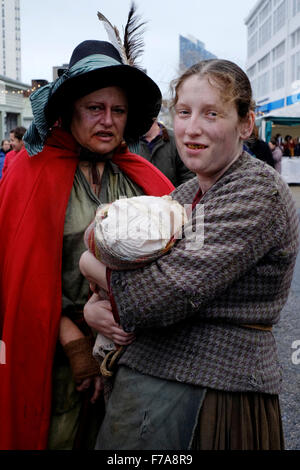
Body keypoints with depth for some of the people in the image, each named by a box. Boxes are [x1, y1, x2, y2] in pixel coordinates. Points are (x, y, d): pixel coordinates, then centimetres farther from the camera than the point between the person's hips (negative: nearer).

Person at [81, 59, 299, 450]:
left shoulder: (259, 191, -16)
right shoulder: (184, 195, 10)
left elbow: (178, 287, -24)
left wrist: (99, 270, -9)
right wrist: (94, 307, -9)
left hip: (218, 387, -7)